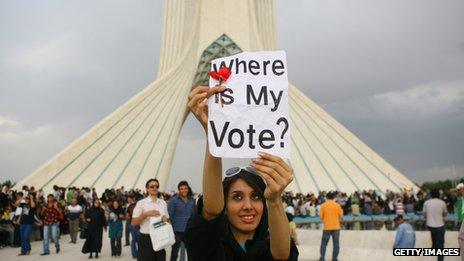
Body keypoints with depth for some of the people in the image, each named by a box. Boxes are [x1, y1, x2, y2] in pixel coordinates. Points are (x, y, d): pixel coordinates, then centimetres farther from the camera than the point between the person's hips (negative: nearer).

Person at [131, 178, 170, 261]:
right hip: (146, 239, -4)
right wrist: (146, 214, -20)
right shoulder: (141, 203, -4)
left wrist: (165, 219, -3)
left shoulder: (163, 203, 10)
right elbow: (134, 223, -8)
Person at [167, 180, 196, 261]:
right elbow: (169, 215, -7)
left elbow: (194, 215, 11)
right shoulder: (174, 200, -7)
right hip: (177, 230, -3)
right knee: (174, 251, 9)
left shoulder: (192, 200, 4)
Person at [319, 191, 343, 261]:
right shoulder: (337, 205, 0)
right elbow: (341, 216, 3)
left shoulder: (323, 205, -3)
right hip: (336, 227, 1)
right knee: (336, 243, 8)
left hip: (327, 227, -1)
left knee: (324, 243, 9)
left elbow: (321, 216, -2)